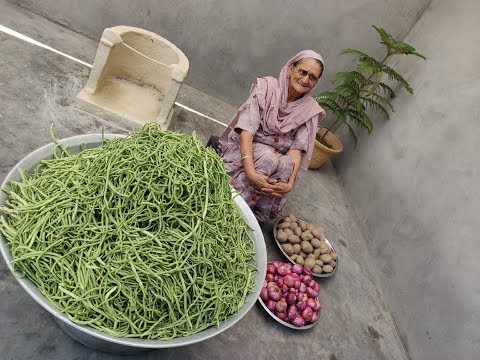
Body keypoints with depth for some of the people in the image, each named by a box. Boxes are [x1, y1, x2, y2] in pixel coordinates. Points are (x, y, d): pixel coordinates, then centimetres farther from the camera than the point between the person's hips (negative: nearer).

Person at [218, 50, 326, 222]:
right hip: (242, 149, -2)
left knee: (286, 166, -32)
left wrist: (290, 183, -32)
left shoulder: (310, 111, -2)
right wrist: (251, 172, -36)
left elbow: (297, 149, -13)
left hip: (278, 158, 3)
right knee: (268, 159, -34)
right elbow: (246, 130, -22)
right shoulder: (265, 87, -11)